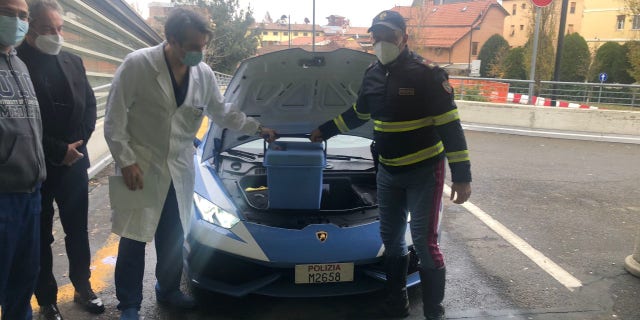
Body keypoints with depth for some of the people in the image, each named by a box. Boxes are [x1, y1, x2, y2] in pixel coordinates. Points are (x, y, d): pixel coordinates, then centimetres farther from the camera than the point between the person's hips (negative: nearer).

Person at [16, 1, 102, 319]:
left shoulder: (73, 62, 7)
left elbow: (90, 105, 9)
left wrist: (78, 144, -4)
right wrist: (59, 151, -15)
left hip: (74, 164, 5)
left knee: (78, 232, 16)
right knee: (41, 238, 11)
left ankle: (82, 288, 33)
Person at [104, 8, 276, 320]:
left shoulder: (204, 74, -1)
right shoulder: (137, 64, -15)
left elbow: (221, 113, 14)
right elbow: (114, 119, -11)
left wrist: (258, 128, 14)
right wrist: (126, 161, -15)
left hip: (179, 169, 4)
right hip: (139, 168, -4)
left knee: (173, 238, 16)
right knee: (133, 240, 6)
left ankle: (168, 290, 38)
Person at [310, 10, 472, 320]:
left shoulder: (427, 74, -15)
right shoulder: (372, 75, 4)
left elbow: (450, 126, -16)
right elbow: (357, 114, 21)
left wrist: (462, 176, -19)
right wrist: (324, 131, 29)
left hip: (424, 172, -6)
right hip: (387, 173, 6)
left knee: (424, 243, -4)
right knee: (391, 239, 14)